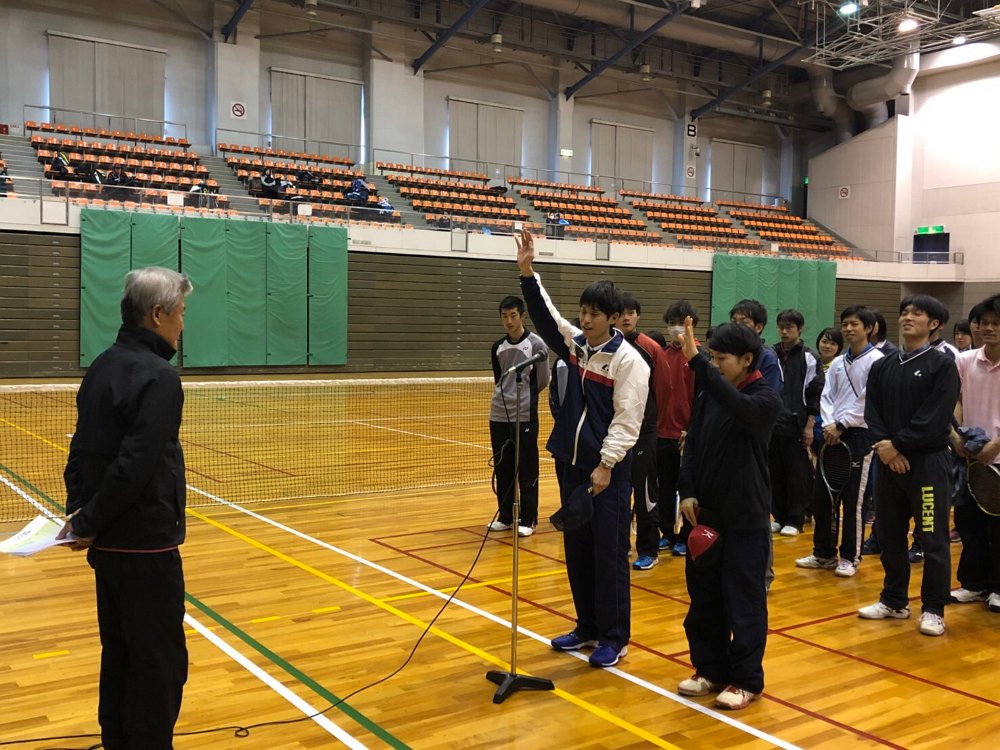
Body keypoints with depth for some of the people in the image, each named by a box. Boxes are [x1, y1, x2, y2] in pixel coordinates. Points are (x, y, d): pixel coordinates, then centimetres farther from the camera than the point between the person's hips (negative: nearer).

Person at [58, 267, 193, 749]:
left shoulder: (103, 367, 9)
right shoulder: (159, 378, -18)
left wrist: (79, 509, 4)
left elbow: (82, 449, 10)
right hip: (146, 547, -9)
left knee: (120, 655, 18)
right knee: (160, 666, 2)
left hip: (110, 544, 9)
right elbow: (135, 466, -23)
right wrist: (89, 523, -13)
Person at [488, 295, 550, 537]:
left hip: (525, 415, -5)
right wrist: (507, 396, 12)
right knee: (502, 468, 10)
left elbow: (543, 380, 0)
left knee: (526, 470, 3)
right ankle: (506, 516, 22)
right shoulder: (497, 348, 8)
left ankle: (528, 520, 12)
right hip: (499, 415, 5)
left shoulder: (536, 344, -6)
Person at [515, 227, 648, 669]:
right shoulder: (574, 343, 7)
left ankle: (614, 638, 13)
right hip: (573, 464, 7)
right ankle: (588, 627, 28)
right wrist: (527, 273, -6)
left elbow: (627, 420, -15)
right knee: (577, 551, 14)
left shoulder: (628, 360, -12)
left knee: (609, 554, 0)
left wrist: (606, 466, -17)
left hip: (608, 470, -7)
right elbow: (545, 314, 7)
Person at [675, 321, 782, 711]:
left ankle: (746, 681, 16)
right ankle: (711, 669, 27)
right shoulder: (708, 396, 6)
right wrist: (687, 491, -5)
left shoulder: (766, 398, -10)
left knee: (744, 601, 3)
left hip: (746, 519, -6)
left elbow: (737, 406, -33)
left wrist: (697, 361, -38)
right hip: (704, 513, 6)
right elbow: (693, 444, 9)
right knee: (704, 597, 13)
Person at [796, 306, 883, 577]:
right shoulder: (837, 363, 13)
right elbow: (826, 397, 9)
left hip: (859, 434, -6)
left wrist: (841, 425, -13)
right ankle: (824, 553, 19)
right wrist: (829, 425, -7)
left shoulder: (876, 360, -6)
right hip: (832, 434, 6)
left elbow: (868, 400, -12)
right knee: (821, 495, 7)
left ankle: (850, 557, 13)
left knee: (852, 500, 0)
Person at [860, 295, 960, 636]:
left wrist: (898, 445, -15)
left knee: (932, 539, -1)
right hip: (889, 460, 5)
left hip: (929, 462, -5)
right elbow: (872, 411, 5)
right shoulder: (881, 367, 11)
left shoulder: (943, 365, -4)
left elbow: (935, 418, -13)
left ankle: (933, 609, 10)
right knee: (889, 535, 12)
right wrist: (884, 446, -11)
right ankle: (894, 600, 25)